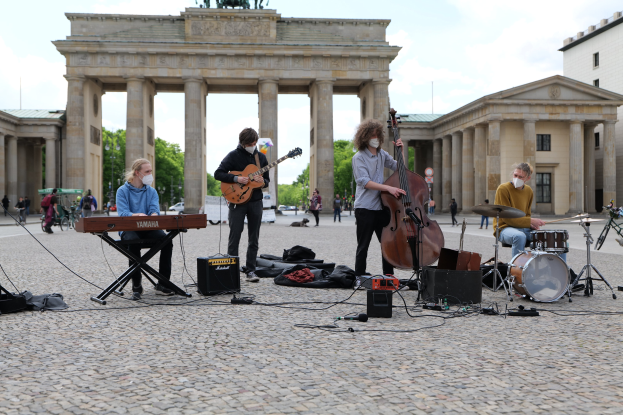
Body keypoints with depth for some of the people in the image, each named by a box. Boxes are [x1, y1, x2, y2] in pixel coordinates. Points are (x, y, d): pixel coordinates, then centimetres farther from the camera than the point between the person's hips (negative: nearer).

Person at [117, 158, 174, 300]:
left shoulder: (151, 191, 16)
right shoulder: (123, 191, 4)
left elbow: (155, 209, -1)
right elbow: (123, 212, -10)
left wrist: (153, 215, -26)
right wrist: (137, 215, -31)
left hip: (148, 229, 3)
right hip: (129, 229, -3)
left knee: (167, 240, -26)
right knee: (134, 241, -37)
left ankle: (163, 284, -18)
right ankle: (136, 285, -23)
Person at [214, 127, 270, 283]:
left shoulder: (261, 157, 10)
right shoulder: (233, 156, -2)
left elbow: (267, 179, 15)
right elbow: (218, 174, -6)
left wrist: (263, 182, -9)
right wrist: (236, 179, -18)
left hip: (255, 201, 4)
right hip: (237, 201, -4)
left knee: (254, 239, 5)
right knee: (234, 238, -2)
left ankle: (250, 270, 12)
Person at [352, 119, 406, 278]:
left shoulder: (382, 154, 11)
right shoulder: (359, 157, -7)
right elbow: (364, 182, -18)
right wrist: (388, 188, -27)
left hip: (381, 206, 6)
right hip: (365, 208, -6)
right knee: (363, 247, 2)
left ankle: (389, 277, 18)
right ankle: (359, 278, 11)